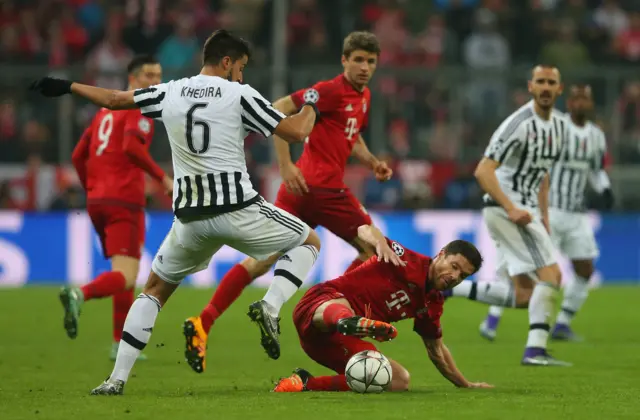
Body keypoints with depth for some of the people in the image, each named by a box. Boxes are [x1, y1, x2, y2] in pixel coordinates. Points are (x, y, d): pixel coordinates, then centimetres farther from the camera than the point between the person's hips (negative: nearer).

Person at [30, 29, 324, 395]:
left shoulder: (169, 93, 8)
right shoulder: (239, 95, -3)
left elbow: (113, 99, 20)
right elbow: (296, 132, -5)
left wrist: (67, 87, 36)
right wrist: (311, 108, 17)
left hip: (191, 216, 3)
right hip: (238, 209, -3)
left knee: (155, 289, 21)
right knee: (309, 241, 19)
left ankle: (117, 379, 8)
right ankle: (271, 307, -7)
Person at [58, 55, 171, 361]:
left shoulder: (107, 109, 21)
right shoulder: (139, 108, -4)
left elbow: (78, 156, 21)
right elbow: (132, 147, -22)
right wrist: (162, 177, -17)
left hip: (97, 201, 9)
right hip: (125, 202, -9)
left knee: (125, 276, 19)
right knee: (126, 277, -15)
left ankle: (121, 345, 16)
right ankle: (79, 295, -40)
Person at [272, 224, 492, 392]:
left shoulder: (432, 304, 16)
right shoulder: (410, 263, -7)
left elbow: (436, 350, 30)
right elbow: (364, 229, -16)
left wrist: (466, 384, 33)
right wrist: (381, 243, -39)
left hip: (342, 341, 8)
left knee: (401, 381, -6)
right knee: (342, 307, -43)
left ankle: (307, 383, -14)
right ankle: (346, 321, -86)